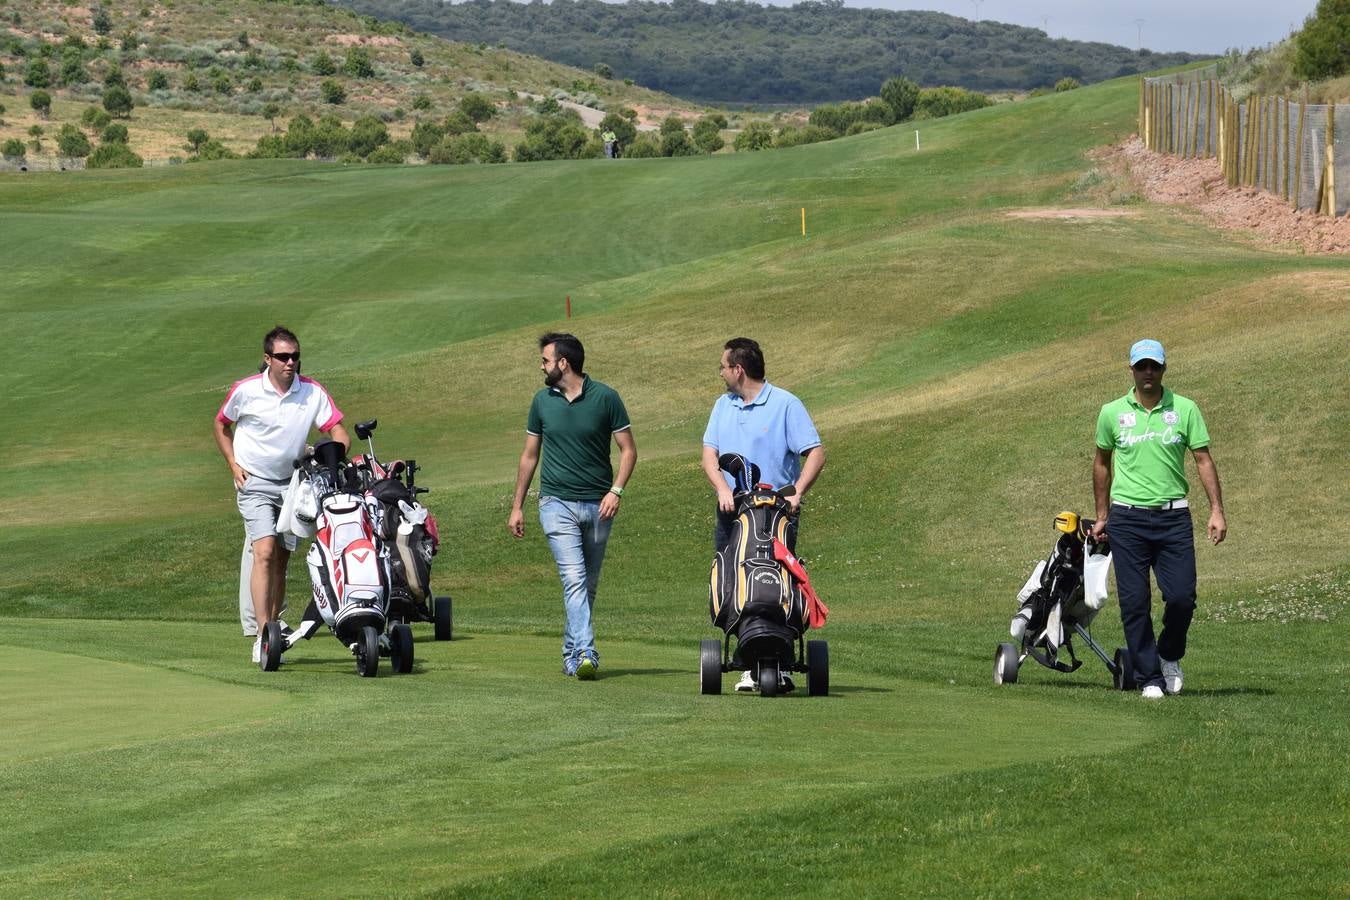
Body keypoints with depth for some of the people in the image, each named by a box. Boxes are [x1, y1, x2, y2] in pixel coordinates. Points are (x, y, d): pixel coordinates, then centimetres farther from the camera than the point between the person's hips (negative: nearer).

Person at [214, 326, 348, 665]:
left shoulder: (312, 392, -3)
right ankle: (262, 635, -24)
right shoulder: (245, 391, -6)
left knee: (281, 561, 7)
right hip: (254, 483, -3)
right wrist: (233, 464, -1)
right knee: (264, 553, -18)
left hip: (293, 483, 3)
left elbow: (338, 432, -3)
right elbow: (221, 424, 10)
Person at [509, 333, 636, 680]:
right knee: (574, 579, -16)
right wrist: (517, 506, 15)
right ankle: (585, 654, -26)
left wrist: (616, 490, -13)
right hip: (557, 504, 0)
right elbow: (530, 455, 15)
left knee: (588, 584, 8)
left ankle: (572, 654, 21)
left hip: (598, 505, 0)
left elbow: (628, 449, 1)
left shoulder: (605, 397, -2)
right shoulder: (542, 401, 6)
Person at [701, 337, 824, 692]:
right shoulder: (723, 406, 16)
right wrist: (722, 488, -12)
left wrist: (796, 494, -20)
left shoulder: (786, 405, -2)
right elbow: (709, 453, 7)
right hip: (732, 513, 5)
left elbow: (815, 454, -6)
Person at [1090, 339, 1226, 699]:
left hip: (1173, 517, 0)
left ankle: (1170, 656, 21)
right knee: (1134, 602, -3)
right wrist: (1102, 515, 17)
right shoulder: (1112, 413, 5)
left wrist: (1217, 510, -5)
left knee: (1182, 596, -7)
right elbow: (1102, 462, 17)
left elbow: (1204, 460, 4)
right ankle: (1149, 678, 6)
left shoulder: (1185, 410, 3)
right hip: (1127, 518, 0)